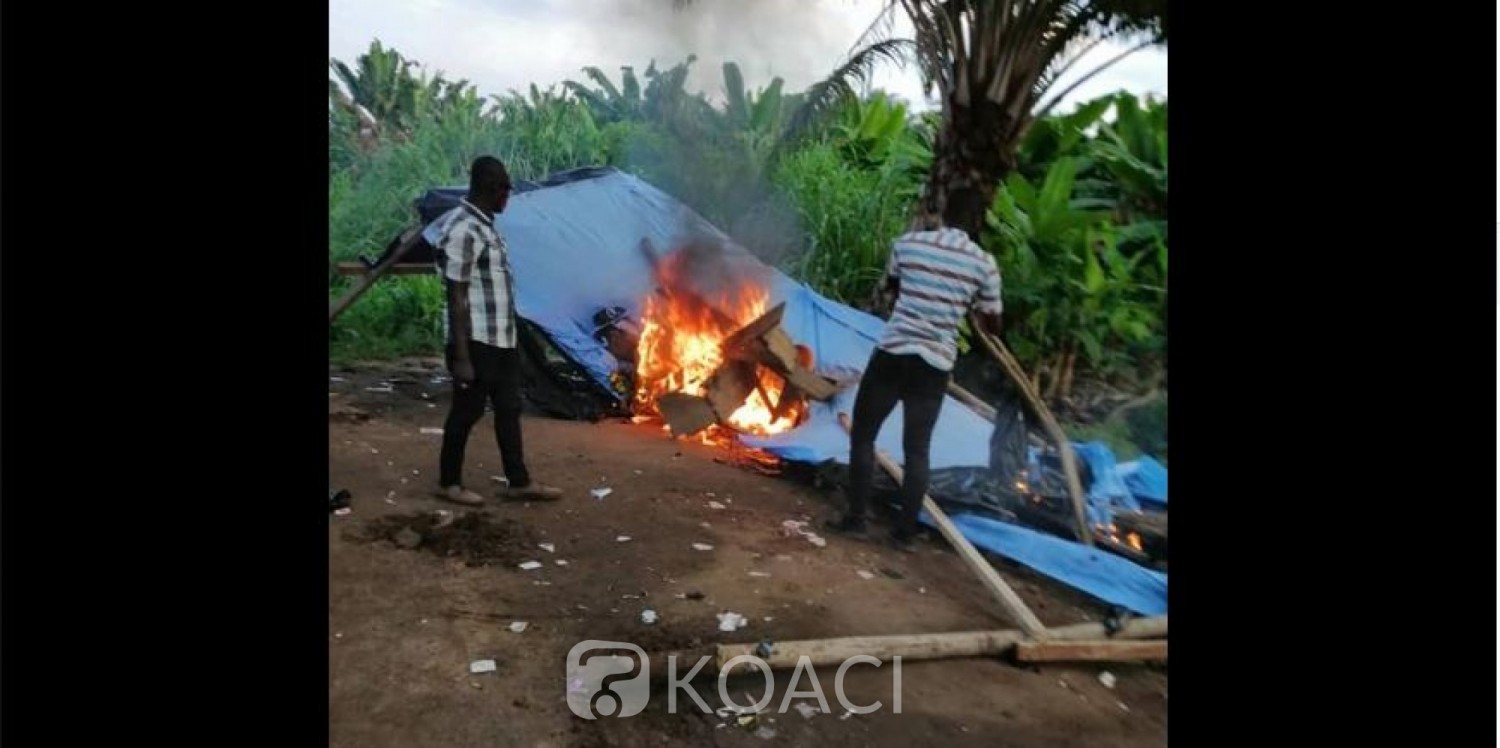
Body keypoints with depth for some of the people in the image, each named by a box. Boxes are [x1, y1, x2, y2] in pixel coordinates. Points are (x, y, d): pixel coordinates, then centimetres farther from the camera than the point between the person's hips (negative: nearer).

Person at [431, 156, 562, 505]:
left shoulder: (485, 225, 12)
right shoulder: (462, 230, -18)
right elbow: (457, 299, -19)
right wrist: (462, 357, -20)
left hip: (502, 339, 9)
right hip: (476, 341, -9)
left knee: (509, 408, 13)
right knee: (467, 411, 5)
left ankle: (518, 482, 23)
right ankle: (449, 482, 22)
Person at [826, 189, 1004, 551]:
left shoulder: (908, 243, 0)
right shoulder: (984, 263, 1)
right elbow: (993, 326, 8)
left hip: (893, 353, -1)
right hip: (936, 364, 2)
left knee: (862, 434, 12)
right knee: (917, 448, 12)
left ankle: (855, 518, 11)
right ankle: (905, 531, 15)